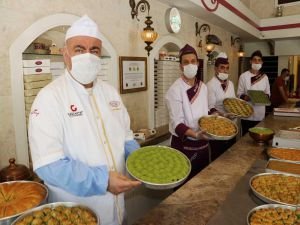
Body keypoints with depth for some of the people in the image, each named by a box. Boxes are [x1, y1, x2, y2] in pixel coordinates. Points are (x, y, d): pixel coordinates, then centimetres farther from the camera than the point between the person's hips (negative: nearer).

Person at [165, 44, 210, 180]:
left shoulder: (203, 87, 4)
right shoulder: (175, 90, -17)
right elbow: (177, 124, -23)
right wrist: (196, 134, -36)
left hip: (203, 144, 6)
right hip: (184, 146, -6)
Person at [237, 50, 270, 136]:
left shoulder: (265, 77, 7)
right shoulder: (243, 76, -4)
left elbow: (268, 93, 13)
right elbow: (239, 94, -3)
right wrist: (245, 97, -22)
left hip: (260, 113, 3)